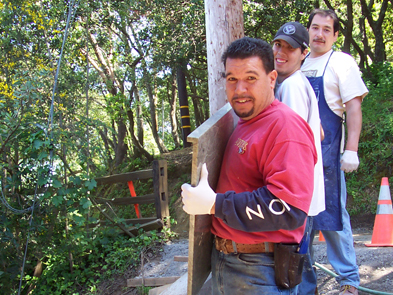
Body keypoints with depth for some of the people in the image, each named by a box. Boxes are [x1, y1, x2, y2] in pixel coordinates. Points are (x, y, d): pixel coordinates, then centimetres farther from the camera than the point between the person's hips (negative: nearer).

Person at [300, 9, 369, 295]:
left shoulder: (342, 62, -1)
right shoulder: (299, 64, 15)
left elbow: (354, 107, -8)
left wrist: (351, 150, -16)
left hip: (327, 150, -6)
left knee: (332, 216, -3)